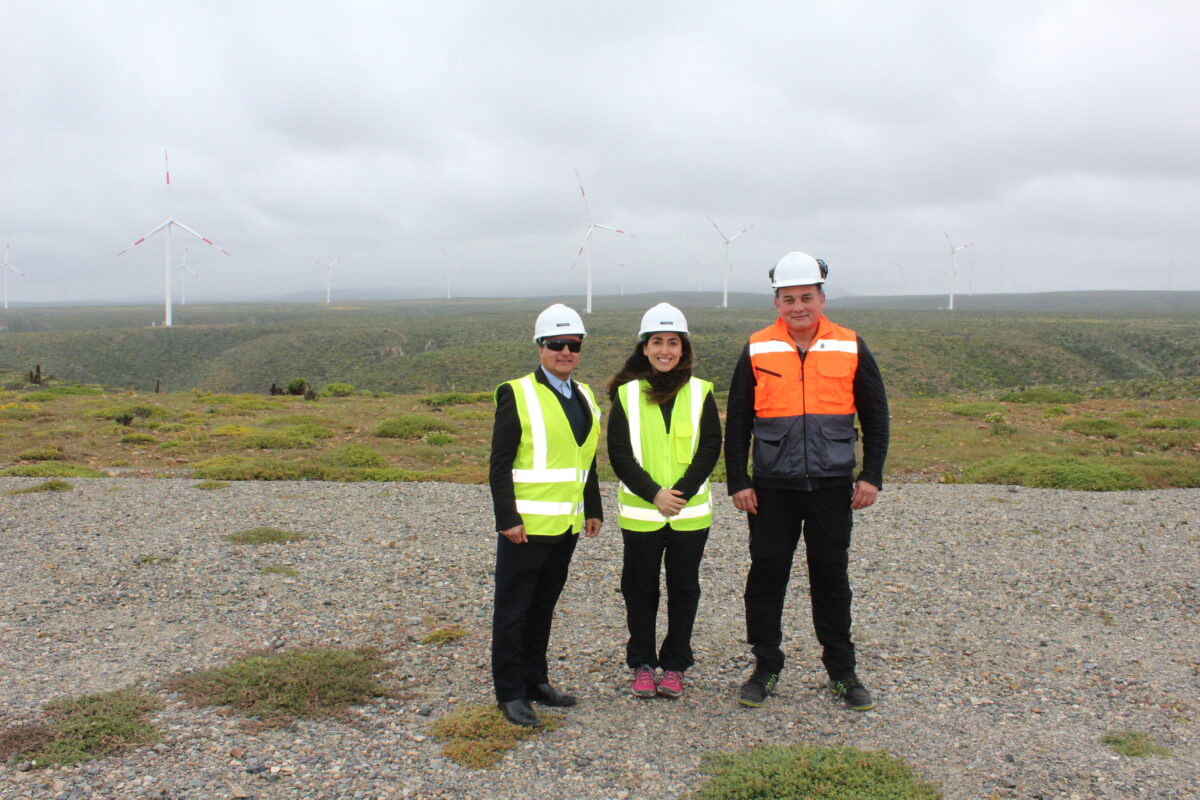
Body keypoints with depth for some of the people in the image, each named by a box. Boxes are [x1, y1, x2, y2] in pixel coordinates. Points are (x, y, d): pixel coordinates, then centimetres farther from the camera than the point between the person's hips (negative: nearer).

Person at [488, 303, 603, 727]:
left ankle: (535, 680, 29)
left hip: (566, 525, 6)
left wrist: (593, 509, 14)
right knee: (513, 608, 3)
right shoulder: (517, 394, -7)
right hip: (526, 524, -6)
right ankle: (510, 692, 13)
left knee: (544, 604, 16)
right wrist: (508, 518, -16)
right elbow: (500, 464, -11)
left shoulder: (585, 397, 12)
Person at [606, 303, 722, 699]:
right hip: (640, 513, 0)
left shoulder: (700, 392, 2)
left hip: (690, 512, 1)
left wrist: (681, 492, -14)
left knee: (683, 589, 9)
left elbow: (711, 448, -3)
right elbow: (618, 453, -4)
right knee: (640, 589, 9)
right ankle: (642, 664, 23)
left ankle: (674, 665, 23)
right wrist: (654, 494, -14)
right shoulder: (626, 394, 1)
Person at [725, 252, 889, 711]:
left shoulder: (851, 348, 2)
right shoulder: (757, 351, 1)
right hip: (771, 486, 0)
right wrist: (738, 481, 0)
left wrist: (871, 475, 2)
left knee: (831, 577, 9)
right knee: (767, 574, 6)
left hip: (832, 485, 0)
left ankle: (842, 672, 23)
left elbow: (875, 416, 8)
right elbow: (737, 422, 5)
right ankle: (765, 668, 20)